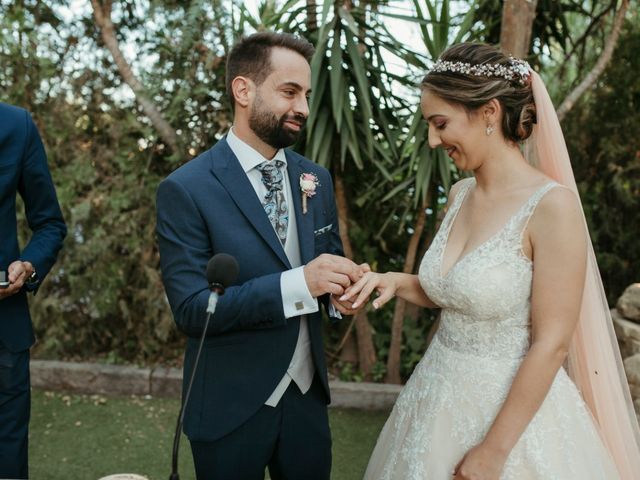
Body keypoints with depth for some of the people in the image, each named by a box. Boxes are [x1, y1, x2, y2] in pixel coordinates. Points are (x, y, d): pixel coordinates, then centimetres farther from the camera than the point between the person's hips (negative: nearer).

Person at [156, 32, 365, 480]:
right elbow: (192, 310, -20)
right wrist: (297, 283, -31)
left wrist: (339, 290, -12)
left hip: (308, 395, 5)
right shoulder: (185, 190, -15)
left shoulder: (317, 179, 3)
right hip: (230, 408, -4)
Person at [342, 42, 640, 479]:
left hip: (513, 407, -7)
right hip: (440, 392, 7)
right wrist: (398, 282, -5)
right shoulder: (460, 195, 1)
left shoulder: (551, 204, -20)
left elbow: (552, 344, -19)